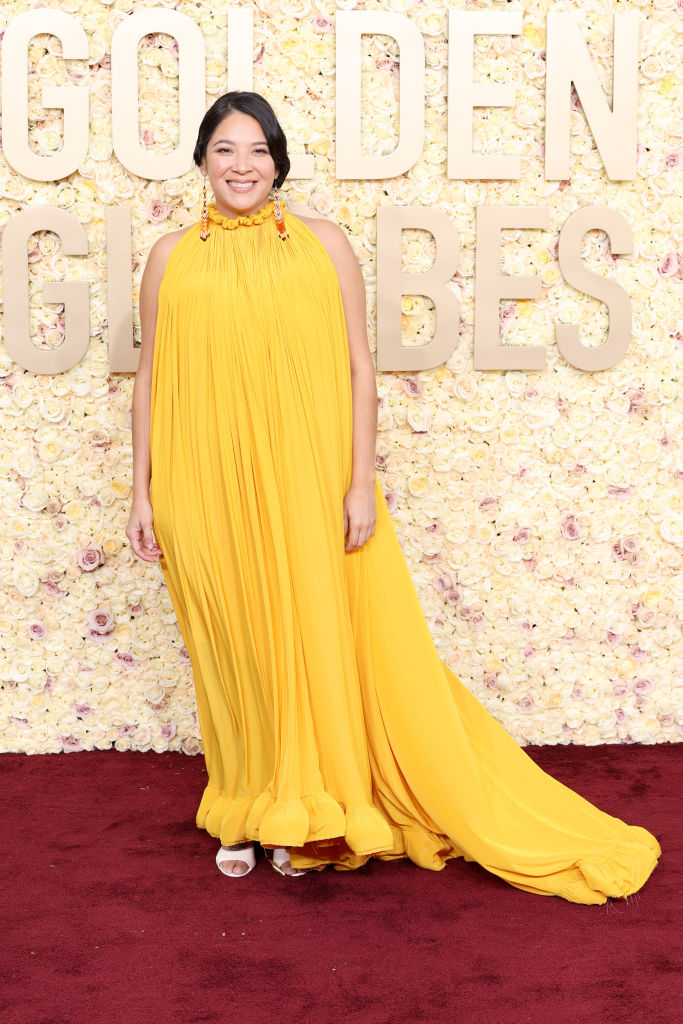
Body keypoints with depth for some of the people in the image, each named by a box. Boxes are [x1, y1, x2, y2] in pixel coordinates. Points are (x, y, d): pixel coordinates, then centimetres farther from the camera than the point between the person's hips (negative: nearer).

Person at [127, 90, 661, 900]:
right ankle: (244, 813, 25)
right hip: (205, 488, 1)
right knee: (230, 644, 9)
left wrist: (362, 482, -7)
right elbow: (151, 377, 8)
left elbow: (358, 369, -1)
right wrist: (142, 492, 4)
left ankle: (303, 814, 21)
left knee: (314, 634, 3)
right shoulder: (172, 257, 6)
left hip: (306, 482, -1)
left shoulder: (323, 245, 1)